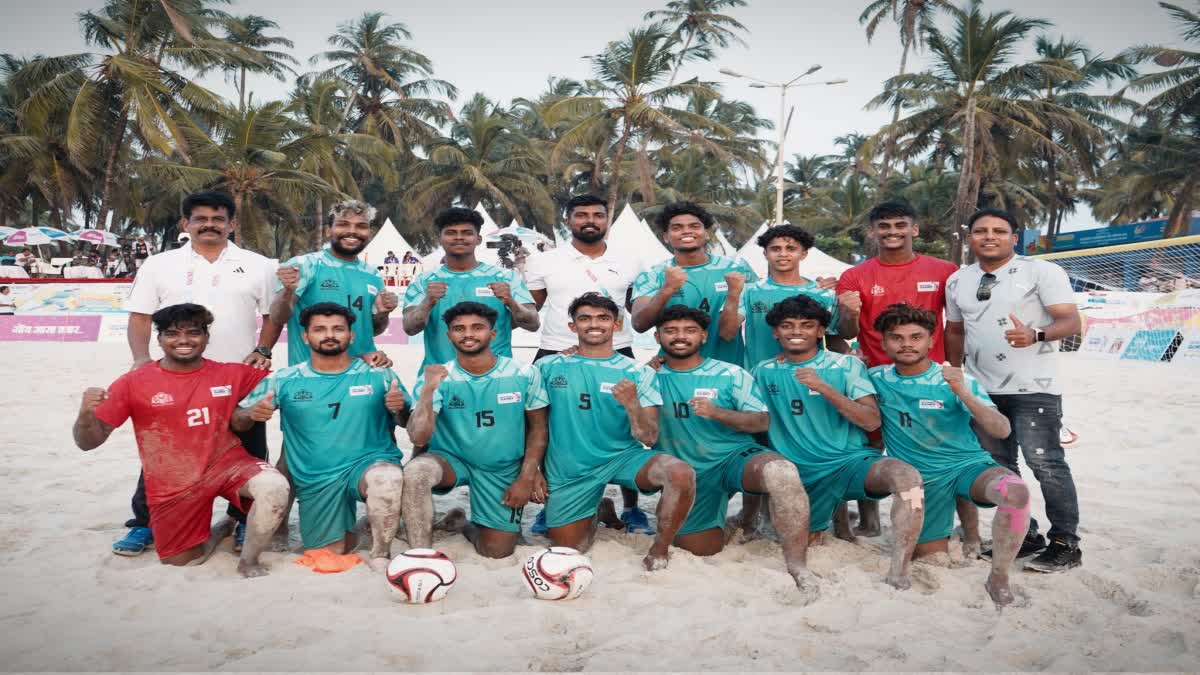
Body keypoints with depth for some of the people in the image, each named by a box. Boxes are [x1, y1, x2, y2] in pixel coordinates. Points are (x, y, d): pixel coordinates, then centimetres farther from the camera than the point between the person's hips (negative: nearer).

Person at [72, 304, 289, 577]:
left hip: (227, 464, 0)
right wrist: (86, 413, -26)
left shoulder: (230, 374, 0)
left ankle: (248, 561, -5)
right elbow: (88, 442, -7)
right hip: (174, 488, 1)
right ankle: (223, 527, 40)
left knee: (275, 487, -31)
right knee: (183, 564, 8)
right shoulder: (134, 383, -6)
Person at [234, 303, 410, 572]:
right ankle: (348, 531, 43)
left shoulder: (378, 374, 1)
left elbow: (408, 425, 6)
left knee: (387, 477, -36)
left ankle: (381, 555, -14)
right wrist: (253, 414, -16)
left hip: (370, 461, -2)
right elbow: (236, 421, 7)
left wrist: (400, 408, -17)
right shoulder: (284, 379, 3)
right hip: (317, 479, 3)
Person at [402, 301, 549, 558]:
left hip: (503, 470, 2)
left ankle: (462, 524, 32)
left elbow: (537, 427, 1)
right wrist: (428, 391, -35)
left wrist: (527, 477, -6)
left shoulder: (524, 375, -10)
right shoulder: (437, 378, -12)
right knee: (415, 471, -34)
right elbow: (419, 437, -22)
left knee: (498, 552, -1)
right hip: (450, 459, -1)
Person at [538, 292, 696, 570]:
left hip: (622, 457, -1)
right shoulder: (549, 367, 0)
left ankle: (658, 552, -4)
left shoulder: (636, 373, -2)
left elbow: (648, 438, -7)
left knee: (682, 474, -28)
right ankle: (599, 511, 35)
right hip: (569, 471, 1)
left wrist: (632, 404, -24)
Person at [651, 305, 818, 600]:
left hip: (735, 456, -2)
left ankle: (797, 567, -26)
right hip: (690, 473, 3)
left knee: (781, 472, -34)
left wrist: (717, 413, -18)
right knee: (699, 549, 0)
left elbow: (762, 421, -2)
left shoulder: (730, 374, 2)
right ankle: (717, 516, 34)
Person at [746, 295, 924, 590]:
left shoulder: (846, 365, 3)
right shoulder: (764, 372, 8)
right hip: (801, 473, 2)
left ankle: (898, 575, -30)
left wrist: (825, 389, -19)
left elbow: (872, 421, -6)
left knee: (907, 476, -30)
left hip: (850, 460, -2)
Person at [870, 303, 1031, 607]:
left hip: (967, 465, -1)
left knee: (1016, 491, -33)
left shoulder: (956, 381, -6)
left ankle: (998, 578, -16)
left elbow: (1002, 431, -12)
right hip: (921, 478, 2)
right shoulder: (877, 380, 0)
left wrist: (963, 393, -27)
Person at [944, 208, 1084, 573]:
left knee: (1045, 463, -8)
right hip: (981, 390, 6)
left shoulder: (1043, 271, -4)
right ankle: (1023, 536, 21)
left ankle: (1065, 543, 3)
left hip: (1033, 388, -6)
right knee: (997, 466, 10)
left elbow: (1071, 321, -11)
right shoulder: (957, 281, 12)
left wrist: (1035, 335, -30)